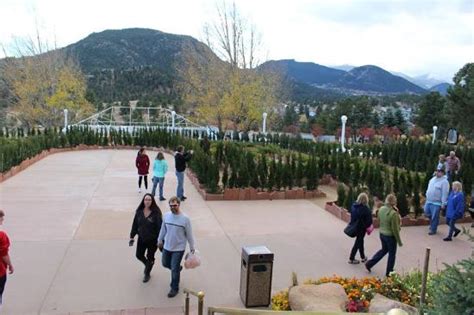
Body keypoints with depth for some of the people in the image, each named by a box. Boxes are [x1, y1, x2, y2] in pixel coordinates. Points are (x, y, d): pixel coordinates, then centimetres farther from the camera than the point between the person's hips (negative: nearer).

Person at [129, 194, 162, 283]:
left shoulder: (156, 213, -18)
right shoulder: (139, 212, -6)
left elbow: (160, 226, -16)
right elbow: (135, 224, 3)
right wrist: (132, 236, 4)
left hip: (152, 240, -4)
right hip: (141, 238, 4)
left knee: (150, 257, 12)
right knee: (139, 255, 13)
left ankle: (147, 274, 37)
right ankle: (148, 265, 45)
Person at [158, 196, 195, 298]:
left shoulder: (185, 218, -18)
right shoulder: (166, 216, -6)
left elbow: (189, 234, -9)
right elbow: (163, 229, 9)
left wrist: (192, 247, -3)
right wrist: (160, 240, 17)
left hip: (179, 248, -5)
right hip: (167, 246, 5)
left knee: (174, 269, 3)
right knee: (165, 264, 21)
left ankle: (174, 288, 22)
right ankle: (178, 268, 50)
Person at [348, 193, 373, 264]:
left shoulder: (353, 206, -3)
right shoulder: (365, 209, -23)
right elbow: (369, 221, -18)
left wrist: (353, 224, 13)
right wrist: (366, 226, 0)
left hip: (354, 227, 7)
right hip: (361, 228, -7)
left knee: (360, 241, 22)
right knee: (358, 243, 8)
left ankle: (363, 257, 34)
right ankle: (351, 259, 19)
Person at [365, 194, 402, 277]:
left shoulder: (381, 209, -6)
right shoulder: (393, 213, -26)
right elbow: (395, 229, -19)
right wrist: (399, 241, -10)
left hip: (382, 234, 7)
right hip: (390, 236, -7)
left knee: (384, 250, 27)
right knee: (392, 254, 14)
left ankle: (369, 263, 26)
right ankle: (389, 272, 28)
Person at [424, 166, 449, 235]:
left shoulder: (444, 182, -11)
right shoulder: (433, 179, 11)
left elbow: (445, 194, -14)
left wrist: (443, 204, -17)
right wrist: (427, 197, 19)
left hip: (436, 203, -7)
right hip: (428, 201, 7)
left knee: (434, 216, 1)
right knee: (427, 213, 13)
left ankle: (433, 229, 14)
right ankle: (432, 223, 37)